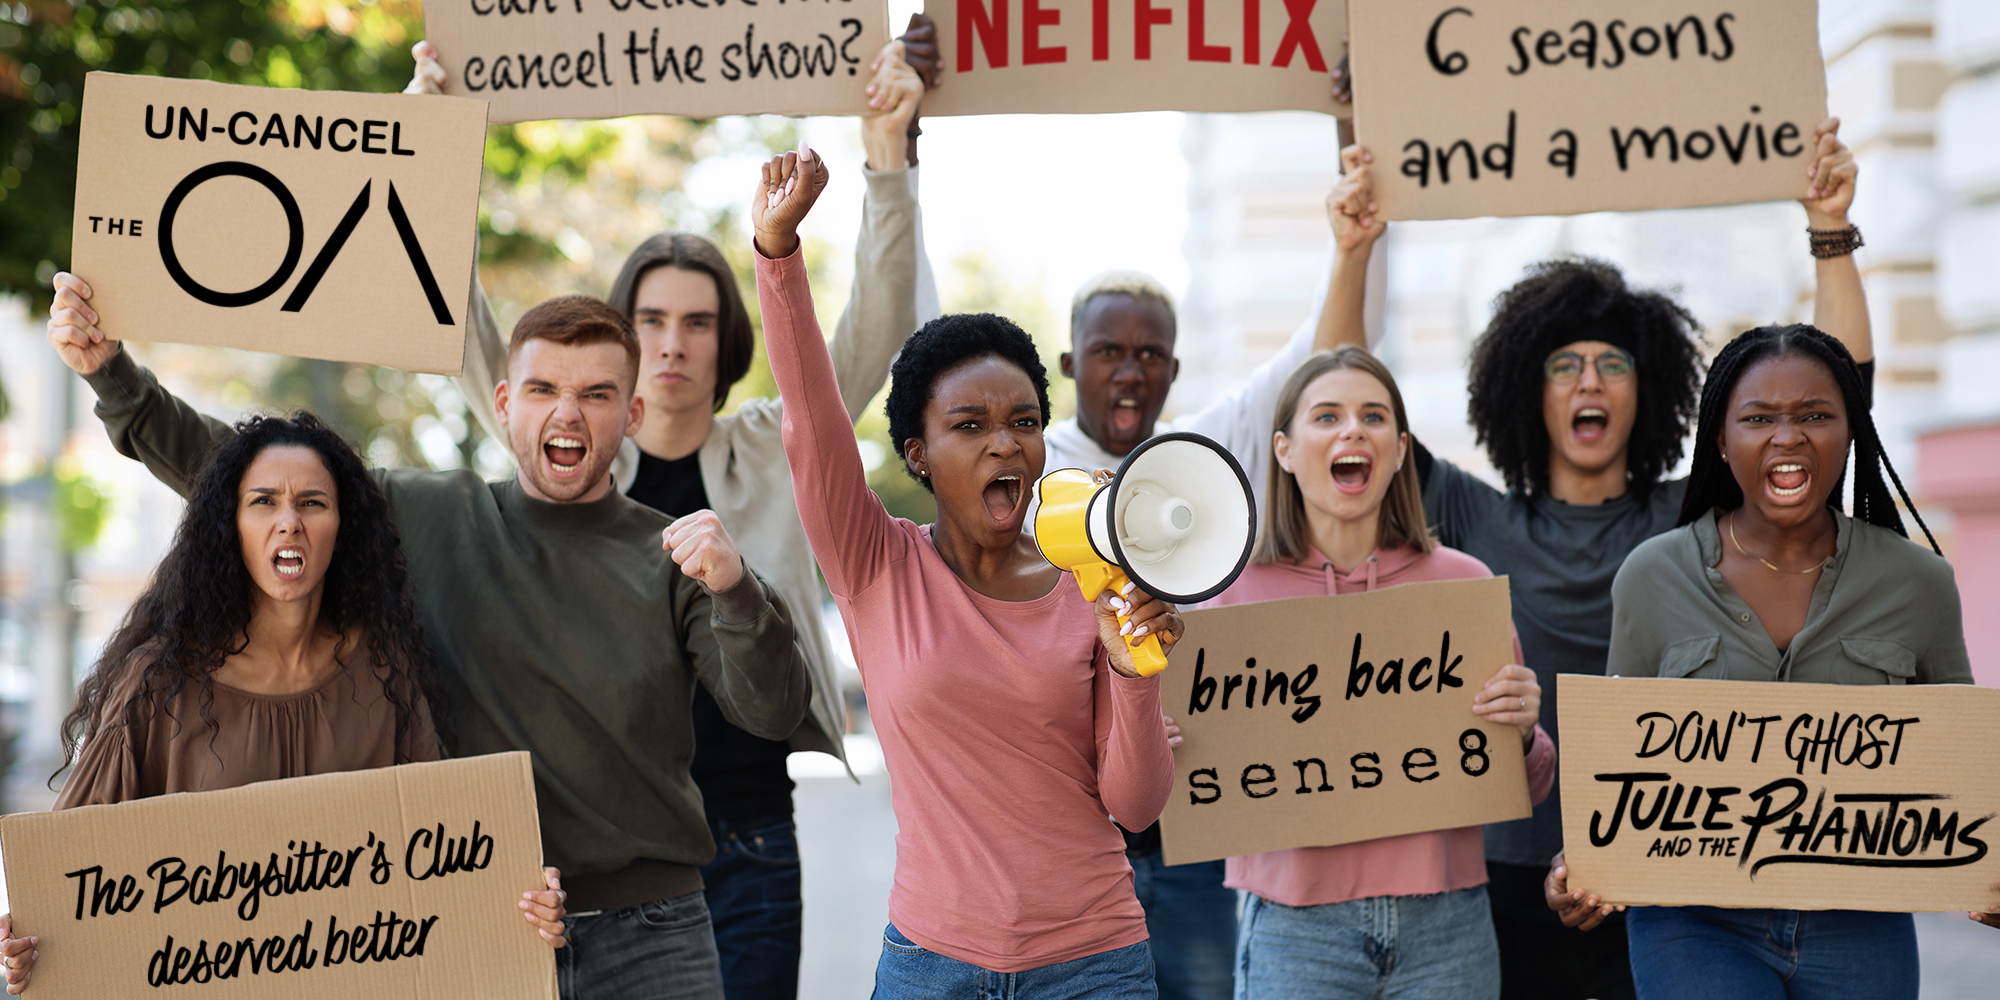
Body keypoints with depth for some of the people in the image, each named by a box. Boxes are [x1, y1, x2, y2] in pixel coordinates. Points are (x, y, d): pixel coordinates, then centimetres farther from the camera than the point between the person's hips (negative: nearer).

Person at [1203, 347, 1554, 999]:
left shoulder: (1464, 581, 6)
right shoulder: (1236, 589, 2)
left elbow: (1527, 791, 11)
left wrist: (1521, 730, -9)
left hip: (1445, 927, 1)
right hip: (1296, 928, -1)